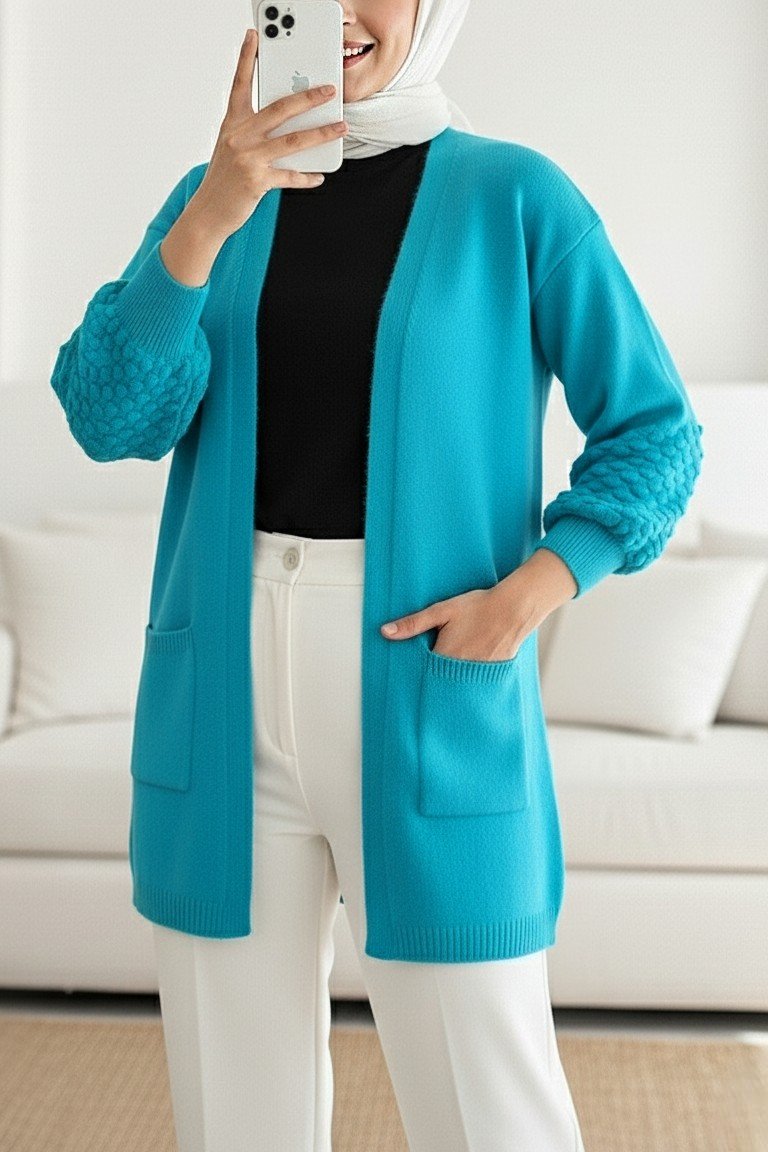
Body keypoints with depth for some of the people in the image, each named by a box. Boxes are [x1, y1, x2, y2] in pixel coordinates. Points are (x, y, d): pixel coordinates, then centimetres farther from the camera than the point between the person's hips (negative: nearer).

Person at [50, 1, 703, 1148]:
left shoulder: (514, 194, 1)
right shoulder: (215, 193, 10)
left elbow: (657, 431, 3)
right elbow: (110, 416, -2)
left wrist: (535, 587, -12)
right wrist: (211, 218, -15)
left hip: (433, 679, -3)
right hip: (226, 685, 3)